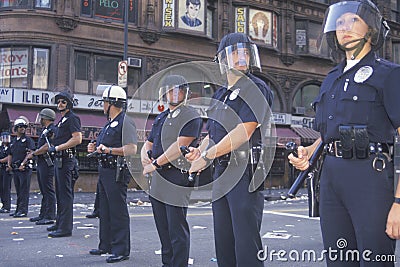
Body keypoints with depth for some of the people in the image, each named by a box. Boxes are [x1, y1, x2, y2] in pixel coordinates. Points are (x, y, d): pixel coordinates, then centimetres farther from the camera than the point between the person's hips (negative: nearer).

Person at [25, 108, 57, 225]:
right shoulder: (45, 130, 20)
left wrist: (33, 154, -10)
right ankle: (43, 215, 21)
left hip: (47, 163, -11)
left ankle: (50, 217, -7)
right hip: (41, 163, 11)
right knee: (44, 191, 14)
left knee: (48, 190, -9)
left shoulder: (52, 130, -12)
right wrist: (33, 153, 6)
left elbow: (47, 147, -19)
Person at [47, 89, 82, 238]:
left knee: (65, 193, -10)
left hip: (66, 160, -11)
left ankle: (65, 228, -9)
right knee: (60, 193, 16)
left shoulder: (72, 118, -9)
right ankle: (60, 223, 26)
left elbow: (77, 139, -20)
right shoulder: (62, 120, 22)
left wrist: (57, 148, -18)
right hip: (59, 159, 11)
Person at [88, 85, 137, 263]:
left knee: (118, 212, -6)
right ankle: (106, 245, 28)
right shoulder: (110, 123, 18)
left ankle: (121, 250, 0)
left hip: (117, 172, -10)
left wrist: (108, 150, -24)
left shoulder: (125, 122, -12)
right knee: (105, 210, 17)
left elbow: (131, 149, -21)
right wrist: (96, 148, 11)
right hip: (104, 170, 10)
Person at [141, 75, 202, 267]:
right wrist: (144, 155, 1)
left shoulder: (191, 117, -5)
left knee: (177, 230, -5)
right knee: (163, 228, 16)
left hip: (177, 177, -8)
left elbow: (179, 146, -15)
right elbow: (148, 143, 24)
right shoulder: (161, 118, 20)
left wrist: (155, 164, -13)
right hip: (157, 179, 8)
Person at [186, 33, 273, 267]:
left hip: (245, 171, -8)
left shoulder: (256, 88, -6)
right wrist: (199, 150, 3)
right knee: (223, 240, 14)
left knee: (246, 241, -6)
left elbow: (244, 132, -17)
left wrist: (207, 156, -13)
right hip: (221, 171, 8)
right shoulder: (220, 94, 19)